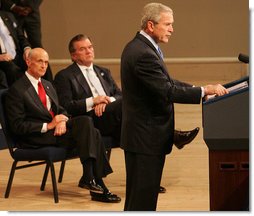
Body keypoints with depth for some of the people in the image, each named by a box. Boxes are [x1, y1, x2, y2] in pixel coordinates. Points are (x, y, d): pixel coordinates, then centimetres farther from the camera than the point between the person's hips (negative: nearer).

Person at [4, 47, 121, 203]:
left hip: (56, 129, 8)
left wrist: (62, 121, -4)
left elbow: (61, 110, 22)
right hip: (35, 140, -8)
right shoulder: (17, 90, -4)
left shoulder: (48, 85, 22)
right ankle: (89, 178, -29)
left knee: (88, 125, -21)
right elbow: (17, 126, -10)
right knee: (85, 122, -26)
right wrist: (48, 126, -16)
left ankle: (89, 177, -24)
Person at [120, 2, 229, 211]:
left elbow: (165, 82, 14)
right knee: (143, 198, -5)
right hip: (146, 137, -11)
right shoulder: (144, 54, -22)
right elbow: (167, 91, -26)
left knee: (139, 195, 16)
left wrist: (199, 88, 5)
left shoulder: (138, 47, 11)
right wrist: (204, 91, -20)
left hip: (141, 135, 11)